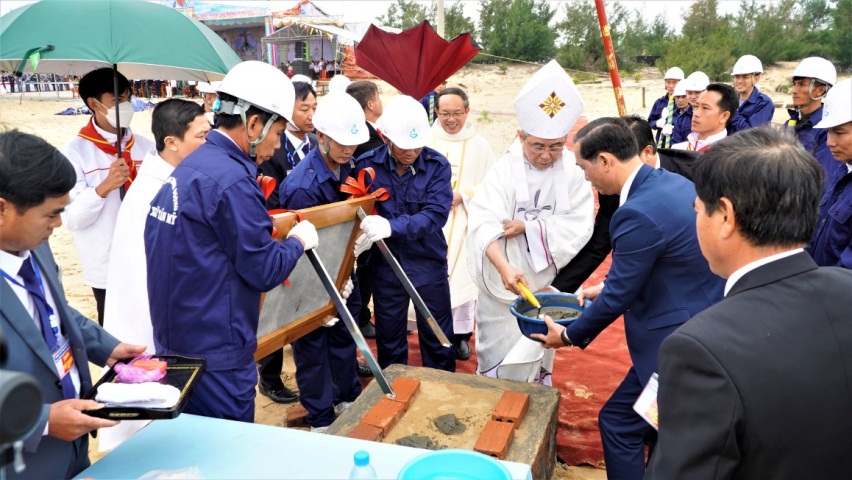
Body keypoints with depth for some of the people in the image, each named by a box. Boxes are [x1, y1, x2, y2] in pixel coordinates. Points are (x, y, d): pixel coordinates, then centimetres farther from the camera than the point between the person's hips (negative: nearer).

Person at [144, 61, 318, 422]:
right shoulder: (232, 180, -21)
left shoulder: (191, 166, 9)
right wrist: (298, 241, -1)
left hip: (176, 343, 10)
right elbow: (263, 271, -18)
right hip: (215, 356, -9)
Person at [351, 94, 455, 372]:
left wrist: (391, 226, -36)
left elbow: (435, 215, -22)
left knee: (438, 339, 14)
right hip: (386, 266, 1)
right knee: (389, 342, 17)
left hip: (429, 264, 0)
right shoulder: (367, 165, -9)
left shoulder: (437, 166, -11)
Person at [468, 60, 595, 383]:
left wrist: (528, 227, -23)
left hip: (547, 283, 2)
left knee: (537, 353, 19)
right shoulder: (503, 171, -14)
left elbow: (579, 227, -15)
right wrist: (504, 268, -41)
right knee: (496, 358, 11)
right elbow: (484, 223, -25)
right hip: (501, 281, -1)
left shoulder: (573, 172, -9)